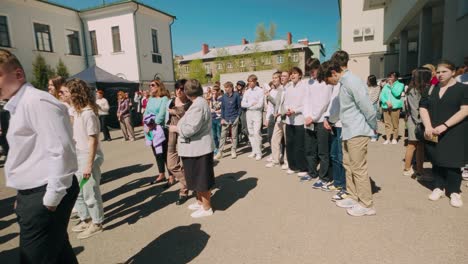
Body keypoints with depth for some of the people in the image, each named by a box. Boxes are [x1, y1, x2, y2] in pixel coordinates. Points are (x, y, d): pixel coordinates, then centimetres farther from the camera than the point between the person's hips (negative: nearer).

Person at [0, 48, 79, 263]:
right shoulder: (18, 106, 14)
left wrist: (51, 198, -20)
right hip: (33, 195, 9)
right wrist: (25, 197, 17)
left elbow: (60, 150, -25)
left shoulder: (36, 101, -17)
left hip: (43, 197, -9)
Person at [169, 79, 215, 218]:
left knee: (202, 179, 3)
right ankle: (200, 201, 37)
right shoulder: (199, 102, 13)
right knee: (198, 178, 21)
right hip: (197, 147, 10)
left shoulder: (198, 105, -21)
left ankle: (206, 208, 18)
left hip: (199, 148, -10)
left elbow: (190, 129, -26)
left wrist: (175, 128, -11)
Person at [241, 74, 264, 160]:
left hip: (257, 113, -6)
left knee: (256, 133, -11)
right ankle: (254, 151, 19)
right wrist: (251, 104, -10)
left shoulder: (260, 91, -5)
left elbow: (260, 104, -13)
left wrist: (248, 106, -4)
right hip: (248, 113, 6)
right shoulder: (247, 92, 11)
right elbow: (243, 104, 5)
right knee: (251, 133, 9)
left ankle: (258, 153, -3)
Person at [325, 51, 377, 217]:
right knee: (348, 165, 17)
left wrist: (373, 128, -5)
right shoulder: (345, 82, 13)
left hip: (358, 133, -10)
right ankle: (353, 197, 30)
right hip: (349, 132, 10)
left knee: (359, 169, -1)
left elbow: (368, 109, -17)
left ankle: (366, 205, 12)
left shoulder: (352, 82, -17)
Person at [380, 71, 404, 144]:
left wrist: (391, 85, -5)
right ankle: (387, 139, 7)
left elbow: (397, 94, -11)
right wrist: (386, 101, -9)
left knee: (395, 124, -2)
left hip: (395, 106, -3)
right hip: (386, 107, 3)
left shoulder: (400, 85, 6)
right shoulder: (386, 85, 16)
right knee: (387, 123, 2)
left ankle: (395, 138, 9)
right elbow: (382, 95, 8)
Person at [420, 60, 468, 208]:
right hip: (433, 133, 3)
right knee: (436, 160, 8)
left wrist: (444, 126, -20)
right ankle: (438, 187, 21)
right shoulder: (432, 89, 10)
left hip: (454, 133, -3)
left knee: (452, 161, 0)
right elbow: (423, 108, 4)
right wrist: (428, 126, -11)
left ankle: (454, 192, 14)